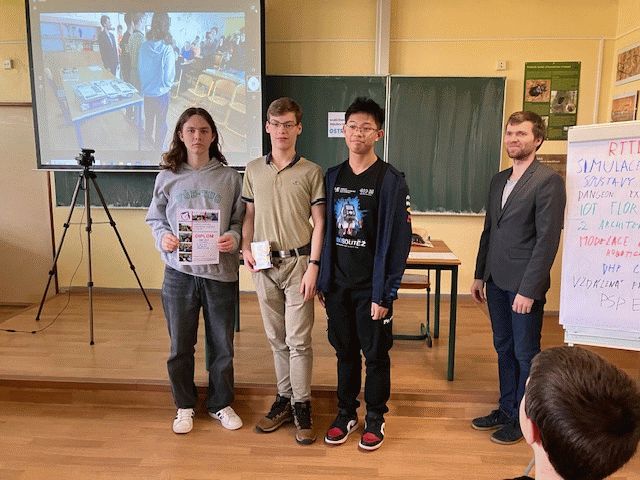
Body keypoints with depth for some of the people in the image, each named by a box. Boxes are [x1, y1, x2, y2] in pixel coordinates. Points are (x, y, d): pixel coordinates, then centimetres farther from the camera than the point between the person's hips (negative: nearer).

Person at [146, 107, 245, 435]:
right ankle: (184, 406, 33)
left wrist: (234, 238, -16)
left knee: (222, 344, 12)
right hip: (179, 272, 1)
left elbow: (241, 221, 4)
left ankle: (221, 404, 33)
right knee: (180, 345, 12)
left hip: (221, 272, 0)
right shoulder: (167, 176, 2)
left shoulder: (230, 177, 0)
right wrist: (163, 237, -10)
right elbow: (155, 219, 10)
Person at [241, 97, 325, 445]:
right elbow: (249, 215, 14)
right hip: (264, 264, 4)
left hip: (298, 263, -3)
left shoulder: (311, 172, -3)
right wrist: (245, 248, -2)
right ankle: (284, 399, 27)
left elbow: (318, 223, -4)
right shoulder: (253, 170, 8)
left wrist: (313, 266, -11)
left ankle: (302, 407, 15)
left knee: (298, 339, 0)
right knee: (276, 338, 13)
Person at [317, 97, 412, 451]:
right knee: (345, 351, 16)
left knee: (375, 354, 10)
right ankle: (347, 412, 34)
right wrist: (322, 280, 6)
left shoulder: (391, 181, -9)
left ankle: (375, 417, 30)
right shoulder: (333, 177, 6)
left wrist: (385, 294, -14)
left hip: (372, 287, -4)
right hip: (337, 285, 4)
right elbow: (326, 231, 9)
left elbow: (399, 242, -12)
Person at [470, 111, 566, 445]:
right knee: (504, 349, 17)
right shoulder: (499, 180, 12)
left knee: (526, 354, 8)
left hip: (524, 284, -7)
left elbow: (548, 239, -16)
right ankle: (506, 410, 32)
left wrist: (528, 290, -18)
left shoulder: (548, 181, -11)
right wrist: (480, 275, 13)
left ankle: (523, 419, 25)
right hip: (497, 280, 7)